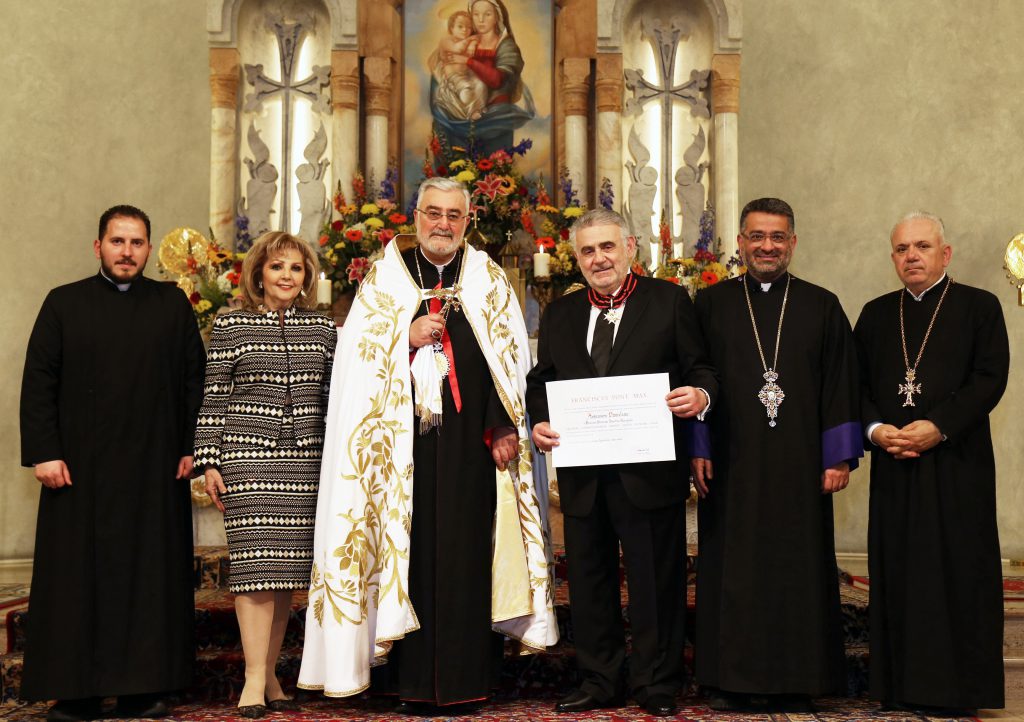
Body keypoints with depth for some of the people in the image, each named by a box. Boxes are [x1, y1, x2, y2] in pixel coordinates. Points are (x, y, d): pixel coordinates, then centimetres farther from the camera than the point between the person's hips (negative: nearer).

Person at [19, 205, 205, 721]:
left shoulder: (173, 305, 11)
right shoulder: (64, 304, 8)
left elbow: (196, 381, 8)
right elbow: (38, 383, 3)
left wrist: (192, 447, -1)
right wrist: (43, 452, -6)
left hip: (157, 470, 1)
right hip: (80, 467, -1)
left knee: (150, 577, 2)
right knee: (79, 577, 1)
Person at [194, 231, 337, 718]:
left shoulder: (325, 329, 11)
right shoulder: (230, 326, 5)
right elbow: (213, 399, 4)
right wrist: (209, 461, -2)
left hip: (307, 464, 3)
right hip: (248, 460, -3)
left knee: (289, 567, 4)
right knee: (256, 563, -7)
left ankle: (270, 674, 13)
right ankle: (254, 679, -3)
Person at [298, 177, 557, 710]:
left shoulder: (489, 281, 10)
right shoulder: (385, 277, 10)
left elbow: (510, 358, 4)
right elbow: (355, 355, 5)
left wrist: (504, 427, -6)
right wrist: (407, 338, -10)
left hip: (470, 441, 0)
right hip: (404, 440, 0)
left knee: (467, 550, -1)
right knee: (410, 548, -1)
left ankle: (466, 677, 6)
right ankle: (411, 680, 6)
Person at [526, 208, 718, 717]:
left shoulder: (669, 301, 3)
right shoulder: (559, 314, 14)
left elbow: (699, 369, 0)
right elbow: (540, 383, 15)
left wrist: (701, 395, -22)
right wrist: (539, 422, -5)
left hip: (649, 470, -4)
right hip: (582, 473, 4)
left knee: (656, 581, 4)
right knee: (588, 581, 12)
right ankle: (599, 681, 25)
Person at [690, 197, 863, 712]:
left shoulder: (822, 308, 7)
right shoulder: (711, 304, 6)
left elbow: (841, 386, 5)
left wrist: (839, 456, -2)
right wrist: (697, 448, -3)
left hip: (798, 465, 0)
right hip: (730, 464, 0)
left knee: (798, 568, 3)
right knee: (731, 568, 3)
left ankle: (794, 681, 13)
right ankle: (730, 681, 12)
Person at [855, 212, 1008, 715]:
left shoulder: (979, 307, 4)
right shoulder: (876, 314, 15)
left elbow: (990, 377, -6)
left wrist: (938, 426, -16)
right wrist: (875, 429, -7)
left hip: (957, 462, -3)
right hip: (893, 465, 3)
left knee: (956, 570, -3)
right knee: (896, 570, 3)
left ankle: (955, 688, 5)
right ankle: (901, 684, 9)